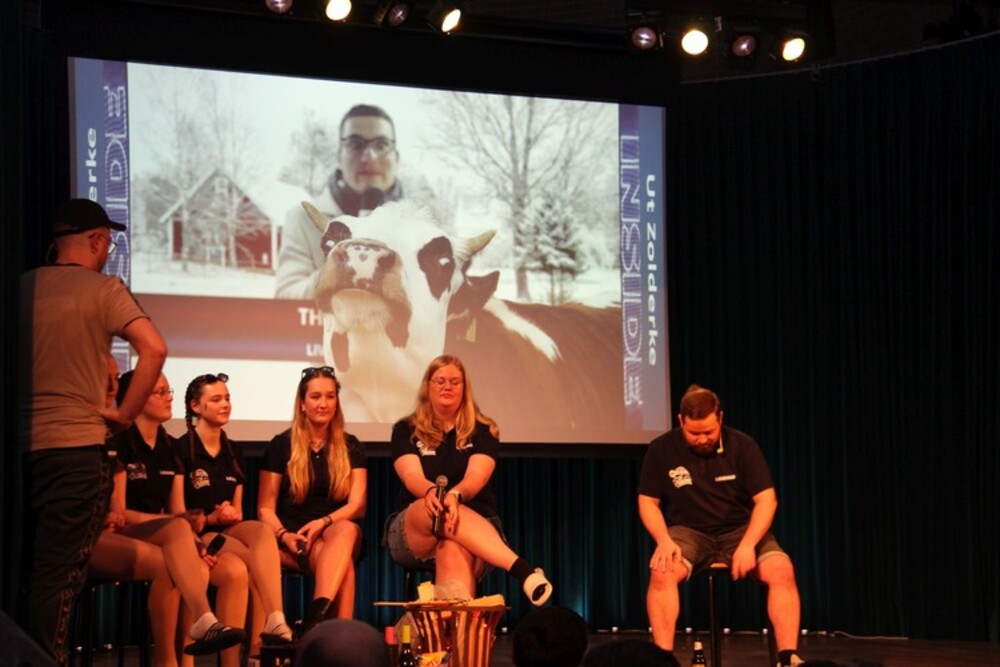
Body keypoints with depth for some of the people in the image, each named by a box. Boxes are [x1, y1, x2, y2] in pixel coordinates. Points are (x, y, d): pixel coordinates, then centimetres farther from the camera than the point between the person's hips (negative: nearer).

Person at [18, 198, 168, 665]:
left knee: (24, 569, 14)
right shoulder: (102, 289, -5)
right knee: (58, 574, -4)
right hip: (75, 447, -5)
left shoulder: (23, 287, 10)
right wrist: (125, 413, -9)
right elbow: (154, 349, -18)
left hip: (21, 445, 5)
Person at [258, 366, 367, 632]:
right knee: (343, 561, -37)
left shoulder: (351, 448, 13)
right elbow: (265, 508, 7)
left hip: (337, 531, 1)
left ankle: (318, 614, -58)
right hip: (292, 539, -1)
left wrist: (323, 523, -18)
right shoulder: (281, 446, 9)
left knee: (346, 530, -39)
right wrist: (284, 535, -15)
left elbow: (357, 505, 3)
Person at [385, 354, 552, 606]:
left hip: (475, 525, 0)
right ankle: (523, 571, -52)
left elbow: (476, 477, -11)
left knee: (454, 549, -38)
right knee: (437, 507, -37)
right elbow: (412, 477, -9)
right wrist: (431, 492, -35)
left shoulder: (483, 430, 7)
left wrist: (455, 495, -36)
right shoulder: (406, 430, 8)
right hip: (413, 527, 0)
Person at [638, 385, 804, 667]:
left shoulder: (742, 446, -6)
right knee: (661, 572, -34)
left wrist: (747, 545, -23)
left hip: (739, 530, 0)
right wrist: (664, 541, -19)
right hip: (688, 532, 0)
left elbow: (766, 499, -8)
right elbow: (648, 502, 1)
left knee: (782, 570, -28)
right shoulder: (661, 450, -4)